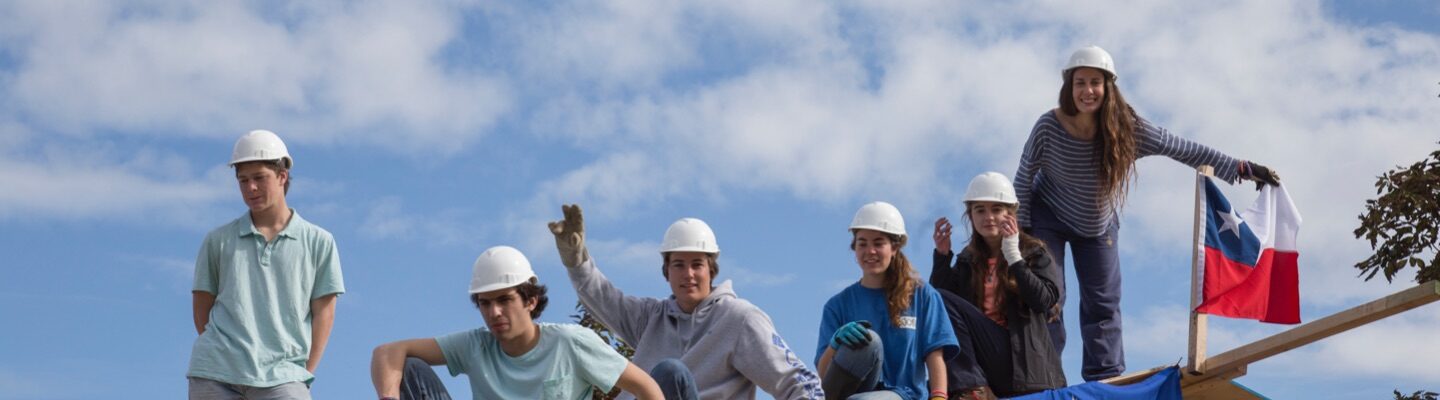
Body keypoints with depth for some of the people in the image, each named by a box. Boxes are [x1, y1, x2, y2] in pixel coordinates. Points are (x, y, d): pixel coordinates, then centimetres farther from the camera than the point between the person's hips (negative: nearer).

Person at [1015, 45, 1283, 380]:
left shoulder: (1127, 129, -25)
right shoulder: (1049, 127, -29)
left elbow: (1184, 150, -19)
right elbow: (1023, 178, -15)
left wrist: (1242, 169, -20)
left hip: (1099, 225, 3)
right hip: (1047, 220, -3)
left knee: (1103, 305, 6)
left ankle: (1105, 381, 16)